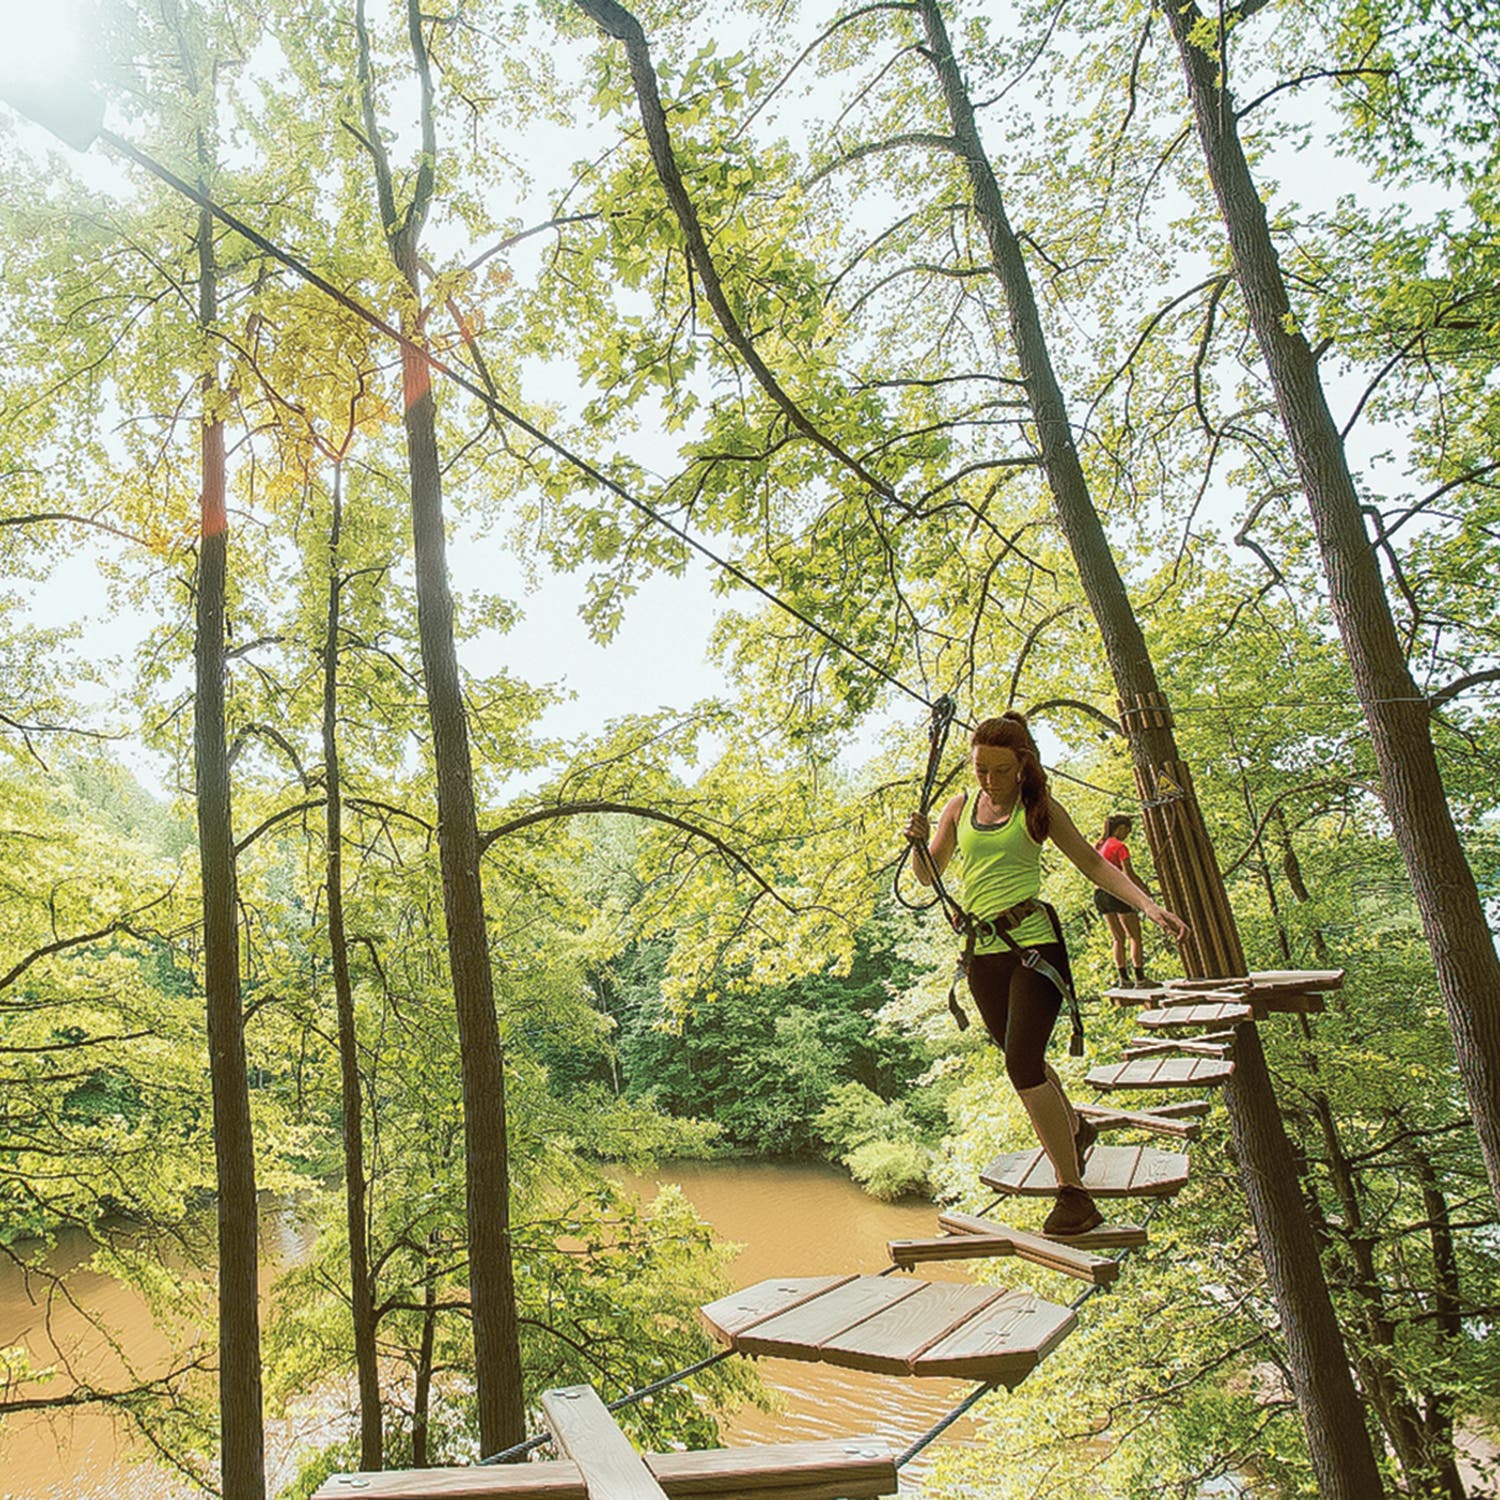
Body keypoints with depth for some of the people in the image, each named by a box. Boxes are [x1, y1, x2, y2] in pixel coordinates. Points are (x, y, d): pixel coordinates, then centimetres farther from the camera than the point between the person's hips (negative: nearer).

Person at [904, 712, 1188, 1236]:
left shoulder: (1039, 808, 1)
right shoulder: (959, 808, 9)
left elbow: (1093, 863, 3)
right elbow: (928, 876, 12)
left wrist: (1148, 906, -8)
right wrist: (919, 843, -10)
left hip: (1033, 941, -4)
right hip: (982, 952, 5)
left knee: (1022, 1064, -14)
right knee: (1023, 1061, 17)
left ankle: (1073, 1194, -4)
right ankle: (1074, 1128, 46)